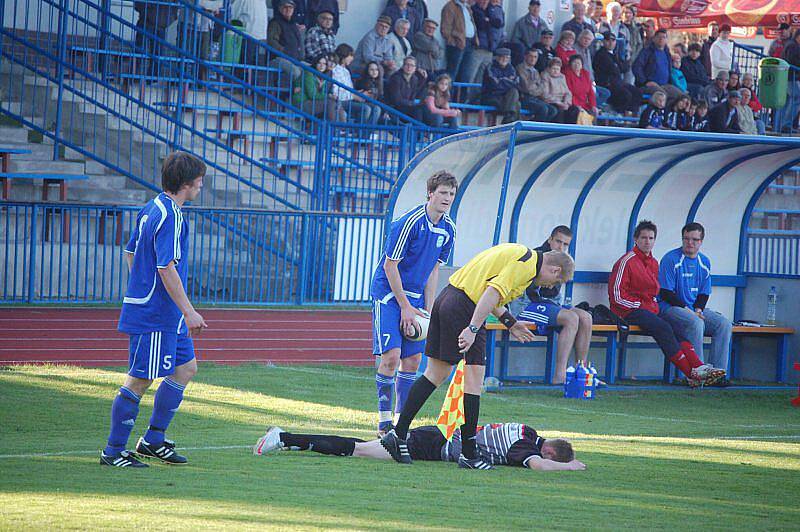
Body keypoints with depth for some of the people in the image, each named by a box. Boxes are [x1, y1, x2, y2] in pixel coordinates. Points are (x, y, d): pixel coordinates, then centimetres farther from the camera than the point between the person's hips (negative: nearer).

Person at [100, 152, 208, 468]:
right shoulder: (170, 217, -19)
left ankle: (153, 440, 19)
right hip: (155, 315, -10)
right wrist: (189, 312, -22)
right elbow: (166, 268, -24)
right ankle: (113, 452, 3)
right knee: (140, 380, -4)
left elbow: (130, 253, 21)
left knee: (186, 368, 15)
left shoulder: (150, 210, 12)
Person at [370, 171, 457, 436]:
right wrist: (405, 307, -15)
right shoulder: (409, 223, -19)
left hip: (414, 297, 7)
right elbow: (390, 266, -16)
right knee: (391, 356, -15)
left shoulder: (448, 229, 3)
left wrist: (428, 310, 6)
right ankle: (384, 421, -8)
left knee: (413, 360, 5)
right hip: (389, 293, -7)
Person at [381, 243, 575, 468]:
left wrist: (510, 322, 31)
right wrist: (472, 329, -27)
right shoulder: (526, 264, -9)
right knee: (473, 379, -3)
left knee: (435, 374, 12)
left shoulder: (520, 254, 21)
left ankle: (398, 433, 10)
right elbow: (492, 294, -21)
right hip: (465, 309, -10)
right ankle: (468, 453, 0)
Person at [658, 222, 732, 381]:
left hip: (695, 309, 7)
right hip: (670, 308, -7)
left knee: (724, 324, -14)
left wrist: (698, 309, -5)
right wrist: (687, 311, -17)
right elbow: (665, 293, -11)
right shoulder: (671, 259, -7)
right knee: (696, 323, -35)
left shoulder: (705, 262, 14)